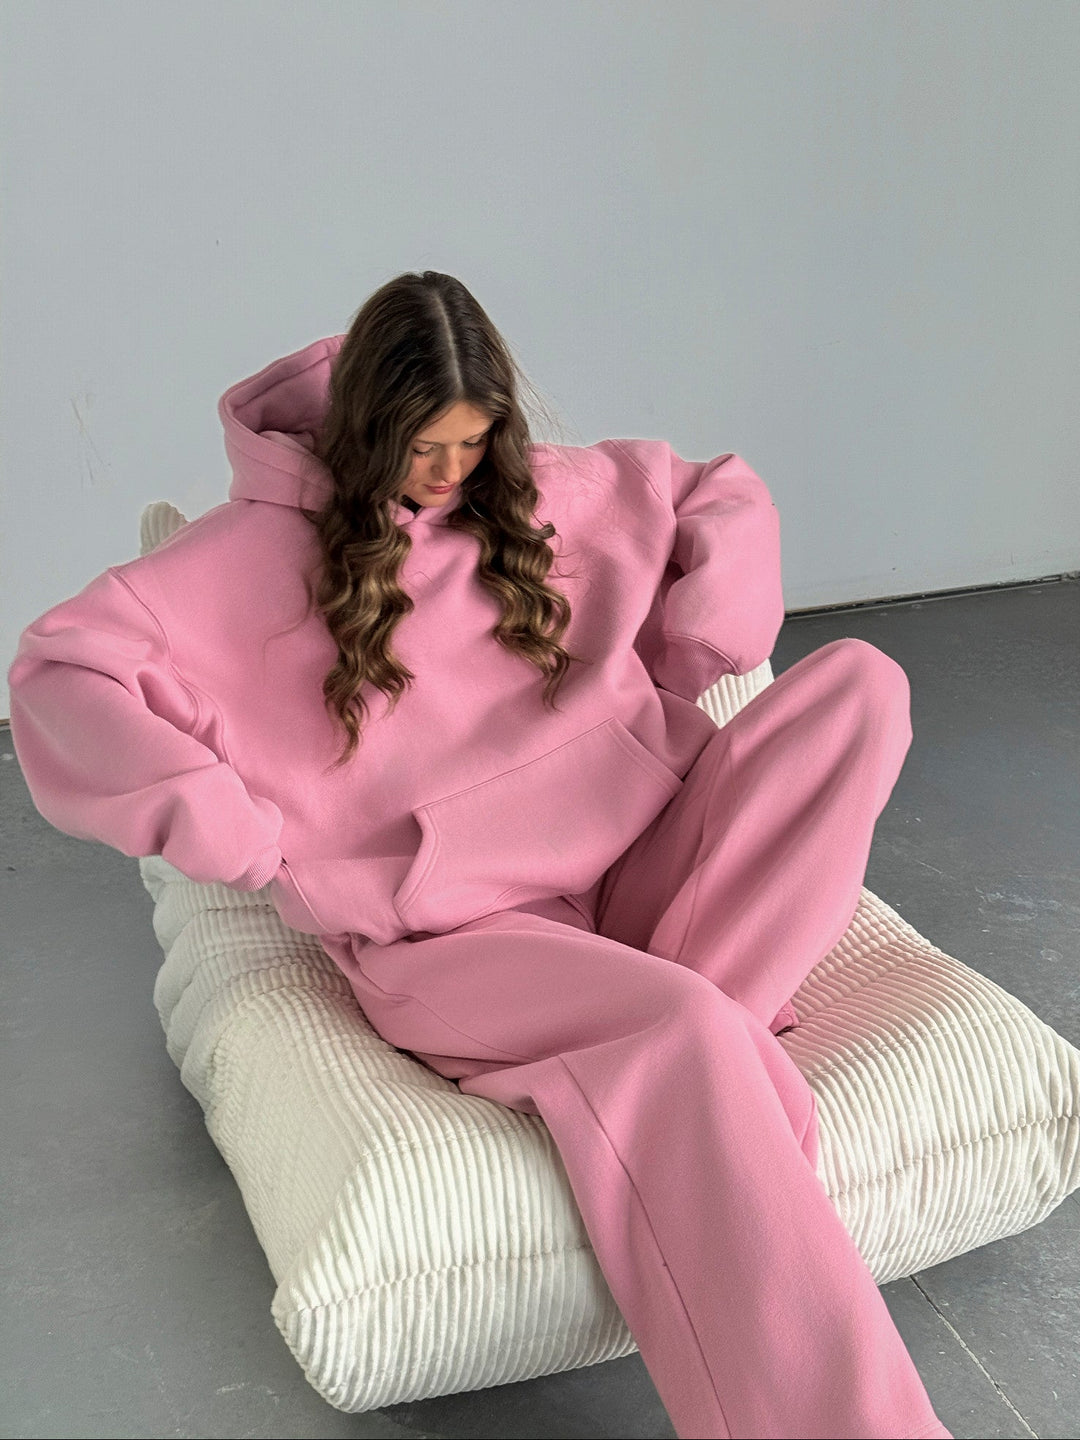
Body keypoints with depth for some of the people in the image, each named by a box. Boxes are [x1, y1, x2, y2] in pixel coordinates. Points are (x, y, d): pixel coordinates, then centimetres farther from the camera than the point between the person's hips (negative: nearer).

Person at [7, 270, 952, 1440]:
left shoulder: (543, 490, 14)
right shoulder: (272, 540, 2)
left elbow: (723, 496, 27)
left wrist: (678, 672, 12)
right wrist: (238, 834, -12)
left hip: (631, 858, 6)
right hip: (451, 925, -5)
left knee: (860, 682, -12)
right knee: (681, 1033, -35)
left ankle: (723, 1005, -26)